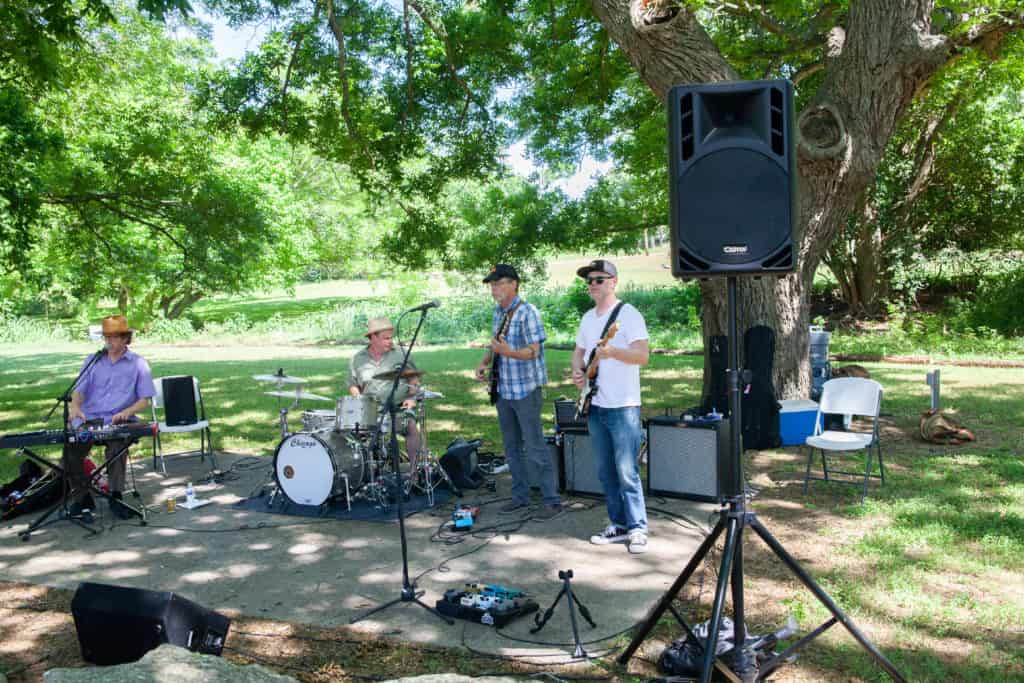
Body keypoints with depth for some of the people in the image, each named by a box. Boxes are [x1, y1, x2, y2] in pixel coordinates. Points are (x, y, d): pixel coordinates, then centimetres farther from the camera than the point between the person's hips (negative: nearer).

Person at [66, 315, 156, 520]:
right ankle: (82, 497, -7)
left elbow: (145, 401, 4)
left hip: (120, 422, -3)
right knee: (71, 448, -24)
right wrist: (75, 407, -15)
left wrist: (127, 412, -16)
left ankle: (116, 496, -22)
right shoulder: (93, 361, 17)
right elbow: (79, 390, 8)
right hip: (89, 419, 3)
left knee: (116, 447, -34)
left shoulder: (138, 364, 8)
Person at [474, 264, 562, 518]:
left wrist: (507, 352, -36)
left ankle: (552, 501, 3)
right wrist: (484, 362, 4)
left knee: (534, 447, -6)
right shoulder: (498, 310, 10)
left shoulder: (527, 312, -15)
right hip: (503, 390, 8)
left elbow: (533, 351, -20)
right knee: (512, 447, 14)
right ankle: (521, 497, 24)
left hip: (526, 390, -8)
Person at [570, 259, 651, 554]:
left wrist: (612, 352, -34)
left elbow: (643, 355, -18)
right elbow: (579, 351, 24)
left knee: (627, 472, -6)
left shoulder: (629, 314, -9)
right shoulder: (587, 318, 14)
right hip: (595, 406, 8)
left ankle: (637, 529, 4)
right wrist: (577, 371, 3)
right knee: (605, 472, 12)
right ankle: (619, 525, 22)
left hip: (623, 407, -7)